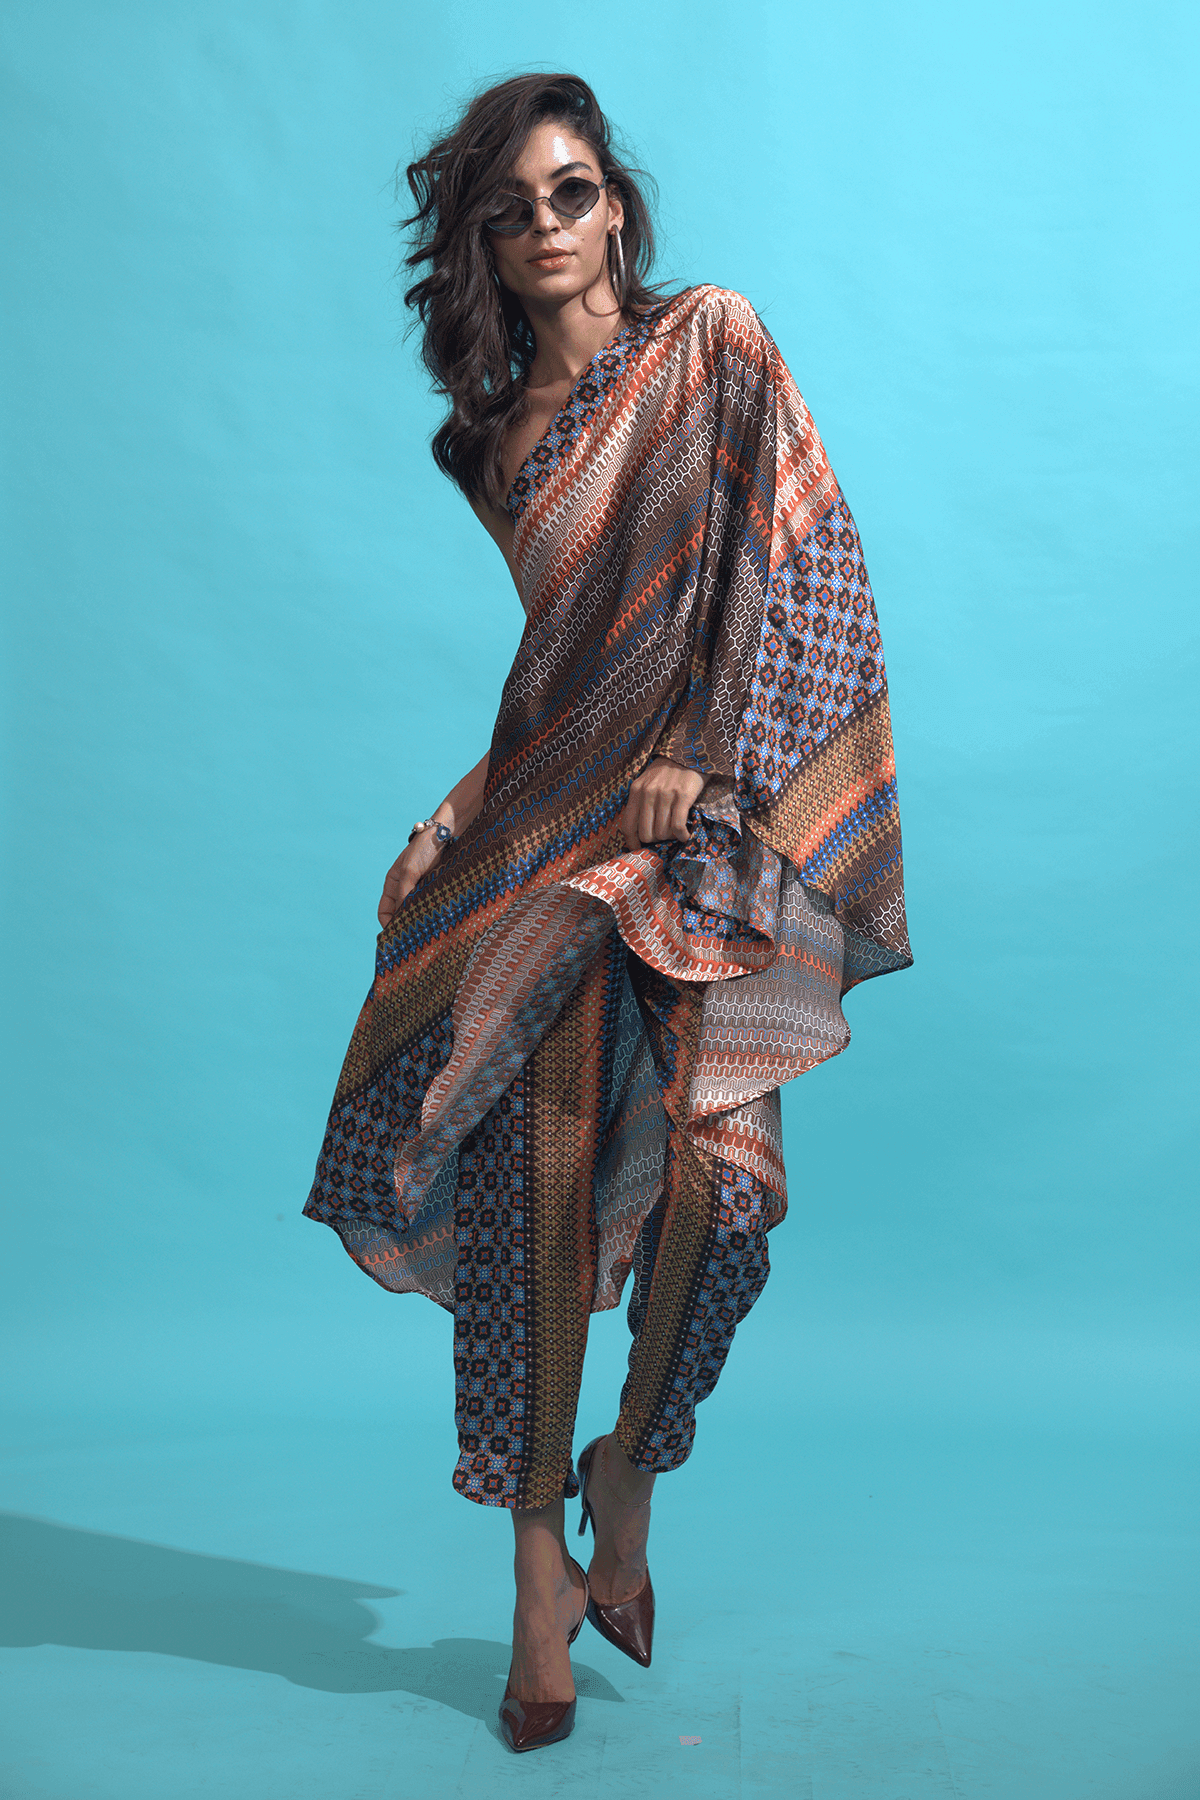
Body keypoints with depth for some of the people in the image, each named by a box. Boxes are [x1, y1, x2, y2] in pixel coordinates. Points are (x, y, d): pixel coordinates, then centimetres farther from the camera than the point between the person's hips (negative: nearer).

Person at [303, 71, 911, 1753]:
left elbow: (801, 555, -2)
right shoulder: (493, 438, 18)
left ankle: (627, 1477, 12)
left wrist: (707, 754, -9)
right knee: (537, 1162, -11)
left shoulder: (714, 341, 8)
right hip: (556, 815, 3)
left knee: (714, 1160, -16)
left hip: (713, 811, -2)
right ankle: (543, 1570, 1)